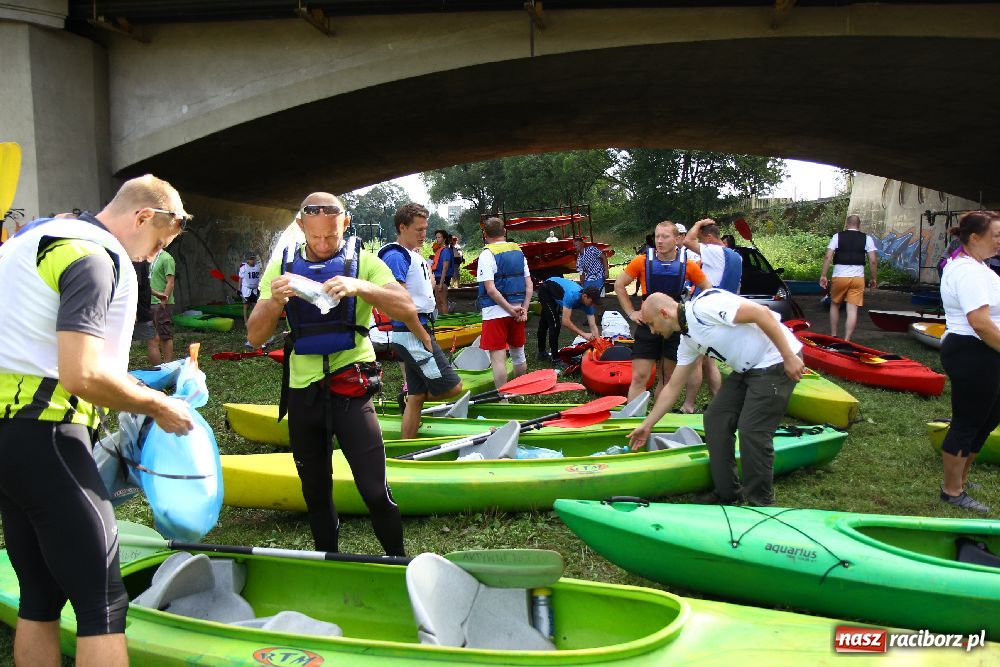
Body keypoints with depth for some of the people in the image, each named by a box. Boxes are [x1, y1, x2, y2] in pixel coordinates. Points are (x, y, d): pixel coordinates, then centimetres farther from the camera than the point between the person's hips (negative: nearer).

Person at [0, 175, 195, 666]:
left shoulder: (43, 236, 20)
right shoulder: (94, 257, -12)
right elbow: (81, 375, -22)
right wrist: (157, 405, -9)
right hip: (44, 436, -10)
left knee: (40, 597, 16)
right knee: (103, 602, -7)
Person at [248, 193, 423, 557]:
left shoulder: (363, 261, -3)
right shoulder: (283, 264, 2)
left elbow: (407, 309, -17)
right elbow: (255, 337, -3)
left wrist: (360, 287, -32)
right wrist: (275, 301, -23)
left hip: (350, 387, -3)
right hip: (302, 390, 3)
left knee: (375, 490, -9)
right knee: (315, 492, 16)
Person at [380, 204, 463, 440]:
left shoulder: (413, 255, 17)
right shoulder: (396, 256, -13)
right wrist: (423, 335, -17)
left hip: (416, 333, 10)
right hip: (411, 335, -10)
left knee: (416, 397, 12)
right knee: (452, 387, -8)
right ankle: (408, 398, 14)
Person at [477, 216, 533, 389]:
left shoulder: (487, 254, -10)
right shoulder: (518, 252, 8)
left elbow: (490, 289, -19)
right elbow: (529, 285, 5)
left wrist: (510, 309, -14)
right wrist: (524, 309, 0)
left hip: (495, 312, -6)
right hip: (518, 312, 6)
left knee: (498, 357, -2)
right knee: (518, 353, 19)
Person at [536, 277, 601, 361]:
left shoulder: (588, 302, -21)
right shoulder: (572, 295, -41)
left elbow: (593, 326, -18)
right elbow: (565, 321, -44)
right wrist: (584, 334, -45)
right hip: (545, 290, -7)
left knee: (545, 322, 20)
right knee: (555, 323, -15)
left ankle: (542, 353, 34)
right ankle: (555, 357, -5)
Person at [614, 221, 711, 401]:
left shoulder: (687, 265, -3)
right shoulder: (642, 261, -6)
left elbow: (708, 290, 12)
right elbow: (619, 285, 5)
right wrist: (630, 312, 1)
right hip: (647, 325, -1)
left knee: (667, 379, 11)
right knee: (639, 377, -6)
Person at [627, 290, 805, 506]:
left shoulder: (704, 305, -20)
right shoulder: (687, 340, 9)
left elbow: (762, 313, -24)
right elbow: (673, 387, 16)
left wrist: (790, 358, -23)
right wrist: (646, 426, 19)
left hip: (777, 361, -9)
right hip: (747, 369, 9)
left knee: (752, 431, -10)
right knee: (715, 418, 6)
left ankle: (761, 505, 6)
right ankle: (727, 494, 16)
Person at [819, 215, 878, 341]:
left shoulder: (837, 236, 3)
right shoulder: (867, 239, 6)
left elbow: (828, 257, -6)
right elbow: (873, 261, 1)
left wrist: (823, 275, -3)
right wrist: (874, 278, 10)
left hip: (839, 277, 0)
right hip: (858, 278, 0)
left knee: (834, 305, 18)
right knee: (852, 310, 0)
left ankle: (833, 336, 19)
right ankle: (846, 341, -3)